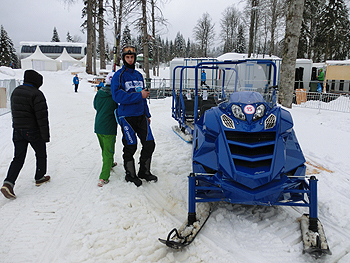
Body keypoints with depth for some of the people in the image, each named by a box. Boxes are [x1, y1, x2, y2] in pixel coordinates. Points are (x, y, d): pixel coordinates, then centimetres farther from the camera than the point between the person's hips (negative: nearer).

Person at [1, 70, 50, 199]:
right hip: (33, 131, -6)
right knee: (41, 154, 15)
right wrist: (46, 135, -14)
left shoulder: (15, 91, 10)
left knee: (18, 158, 7)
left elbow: (14, 111, 19)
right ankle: (40, 178, 28)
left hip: (17, 130, 6)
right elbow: (42, 117, -18)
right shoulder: (36, 94, -16)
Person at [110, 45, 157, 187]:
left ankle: (144, 171, 20)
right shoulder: (118, 75, -4)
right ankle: (130, 174, 20)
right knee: (130, 147, 1)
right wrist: (139, 95, -21)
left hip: (141, 116, 6)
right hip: (127, 116, -5)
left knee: (149, 144, 2)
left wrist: (147, 114, 19)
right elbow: (117, 95, -18)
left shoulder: (139, 75, 16)